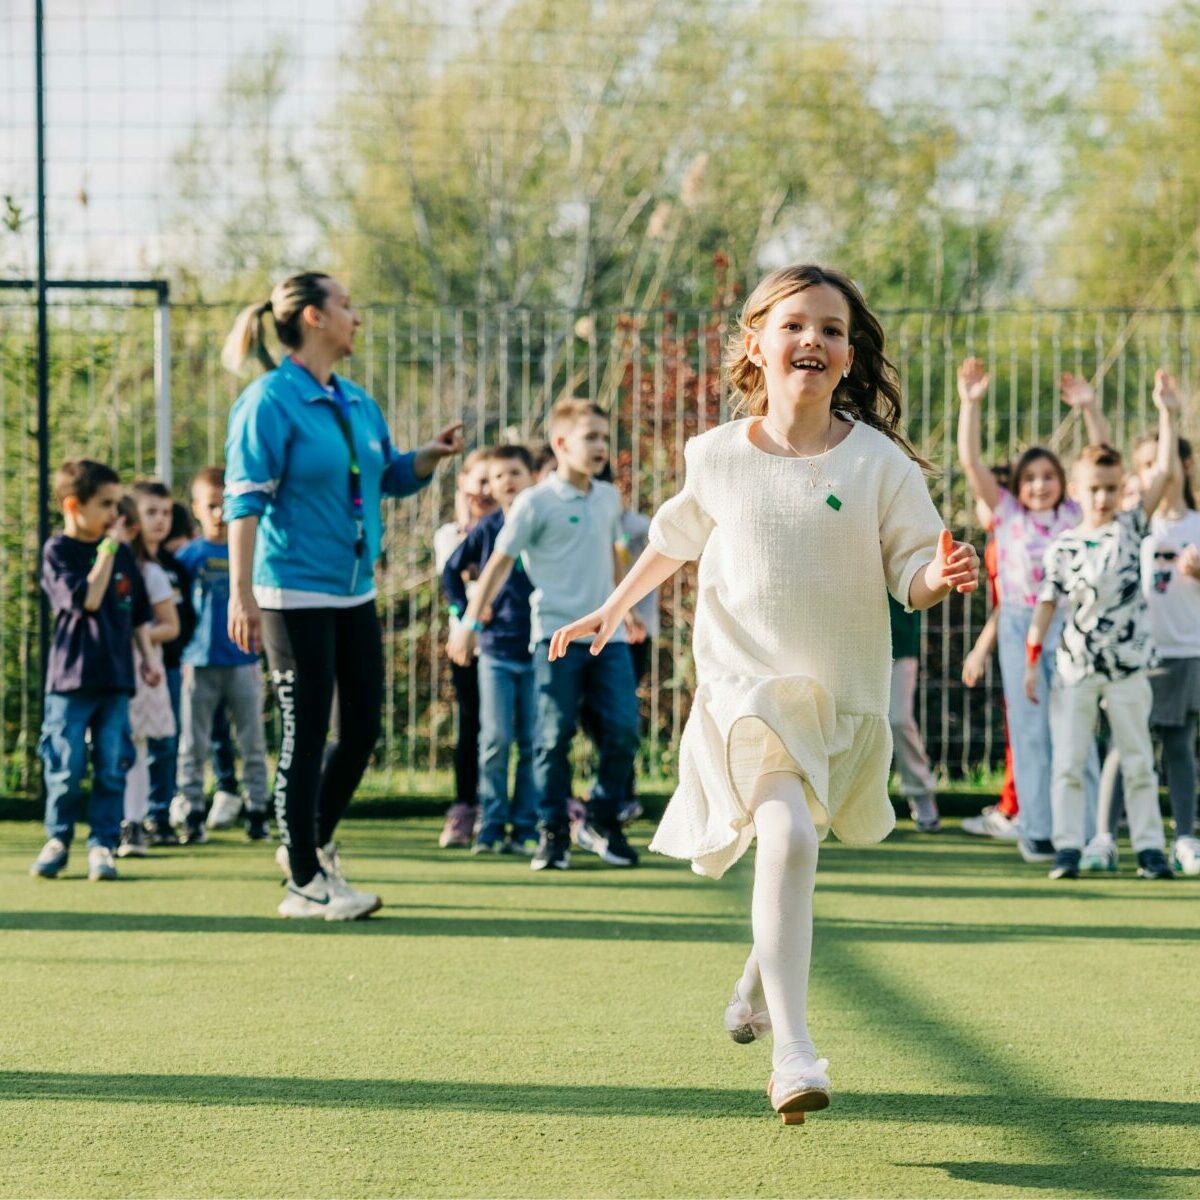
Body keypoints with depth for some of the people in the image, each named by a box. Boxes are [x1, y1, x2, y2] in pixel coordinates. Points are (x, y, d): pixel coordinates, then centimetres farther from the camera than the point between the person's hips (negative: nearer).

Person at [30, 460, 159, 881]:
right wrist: (107, 550, -15)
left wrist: (147, 657, 13)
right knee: (66, 767, -2)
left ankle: (102, 842, 6)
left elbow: (138, 612, 18)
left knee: (112, 768, 1)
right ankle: (57, 838, 13)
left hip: (115, 675, 4)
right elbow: (86, 600, -19)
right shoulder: (57, 551, -6)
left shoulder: (122, 552, 9)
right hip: (71, 675, -4)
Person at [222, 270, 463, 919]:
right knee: (306, 734, -2)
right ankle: (304, 883, 8)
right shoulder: (270, 402, -12)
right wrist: (240, 594, -22)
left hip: (355, 592, 8)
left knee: (362, 727, 10)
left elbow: (391, 476, 23)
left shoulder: (357, 402, 11)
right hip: (294, 593, -8)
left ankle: (314, 845, 31)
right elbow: (245, 500, -16)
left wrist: (431, 454, 1)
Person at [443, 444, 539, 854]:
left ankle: (525, 828, 7)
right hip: (496, 651, 0)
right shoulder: (487, 529, 2)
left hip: (539, 651, 0)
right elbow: (452, 570, 14)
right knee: (496, 740, -3)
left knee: (532, 743, 2)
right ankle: (491, 828, 3)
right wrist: (464, 612, 4)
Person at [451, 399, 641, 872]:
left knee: (623, 729, -2)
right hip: (557, 634, -5)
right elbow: (500, 562, -4)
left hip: (607, 634, 5)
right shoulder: (535, 503, -5)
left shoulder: (609, 498, 12)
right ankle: (553, 832, 7)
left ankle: (601, 821, 14)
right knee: (555, 735, -2)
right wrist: (471, 622, -5)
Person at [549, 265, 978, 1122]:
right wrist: (613, 610, 27)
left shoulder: (879, 462, -5)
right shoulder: (718, 456, 0)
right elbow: (676, 539, 19)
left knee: (791, 847, 15)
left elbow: (910, 573, -4)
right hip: (745, 683, -1)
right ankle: (794, 1054, -25)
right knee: (786, 836, -22)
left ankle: (763, 978, 48)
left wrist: (941, 578, -26)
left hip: (842, 695, 2)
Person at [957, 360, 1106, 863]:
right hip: (1020, 626, 0)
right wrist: (970, 404, -9)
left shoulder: (1076, 515, 7)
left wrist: (1089, 409, -7)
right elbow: (971, 462, -2)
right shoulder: (1005, 514, 5)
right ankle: (1037, 831, 5)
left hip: (1070, 626, 0)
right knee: (1031, 730, 2)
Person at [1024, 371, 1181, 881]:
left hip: (1128, 666, 0)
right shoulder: (1062, 546, 0)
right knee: (1068, 761, 1)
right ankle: (1068, 846, 5)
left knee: (1138, 761, 5)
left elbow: (1164, 471, -5)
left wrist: (1167, 413, -10)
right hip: (1075, 667, 0)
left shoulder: (1130, 528, 1)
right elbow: (1047, 603, 2)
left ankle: (1148, 845, 9)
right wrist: (1031, 661, -2)